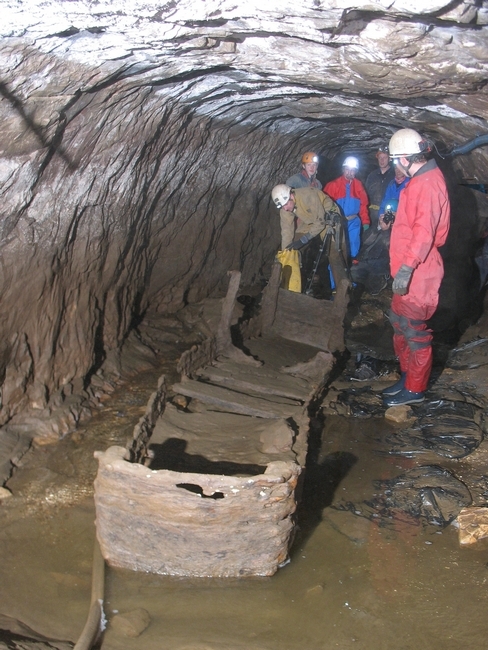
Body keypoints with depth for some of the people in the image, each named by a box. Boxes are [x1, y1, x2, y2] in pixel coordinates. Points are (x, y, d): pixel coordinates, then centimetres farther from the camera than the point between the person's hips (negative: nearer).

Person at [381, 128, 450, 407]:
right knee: (400, 322, 19)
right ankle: (408, 375, 32)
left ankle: (415, 389, 11)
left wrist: (407, 267, -33)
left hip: (416, 273, -11)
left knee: (414, 330, -1)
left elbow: (424, 232, -29)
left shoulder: (425, 183, -20)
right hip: (410, 269, 11)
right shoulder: (425, 178, 13)